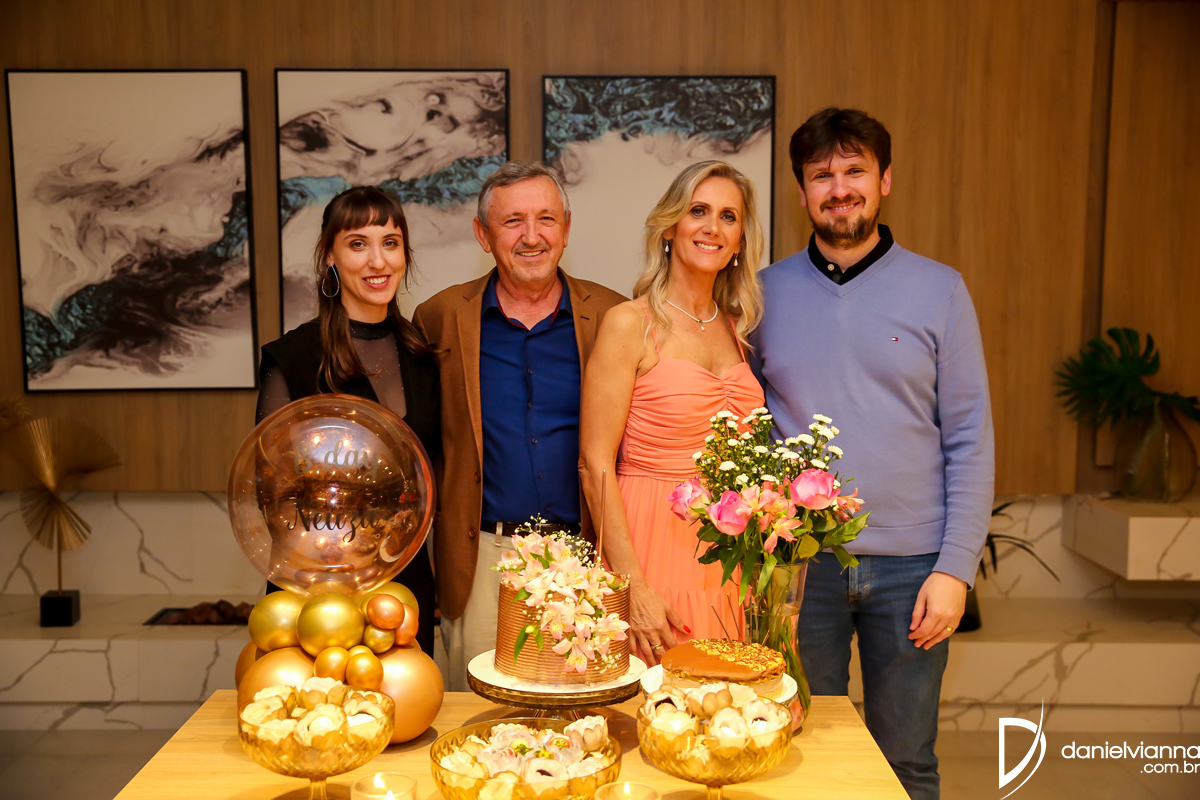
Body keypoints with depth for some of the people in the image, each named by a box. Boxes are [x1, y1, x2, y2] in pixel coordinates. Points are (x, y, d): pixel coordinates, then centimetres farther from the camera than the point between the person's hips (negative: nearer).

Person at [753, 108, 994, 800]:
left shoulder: (939, 289, 1)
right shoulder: (765, 293, 4)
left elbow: (970, 438, 0)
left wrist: (956, 566, -7)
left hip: (910, 563, 0)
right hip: (798, 560, 1)